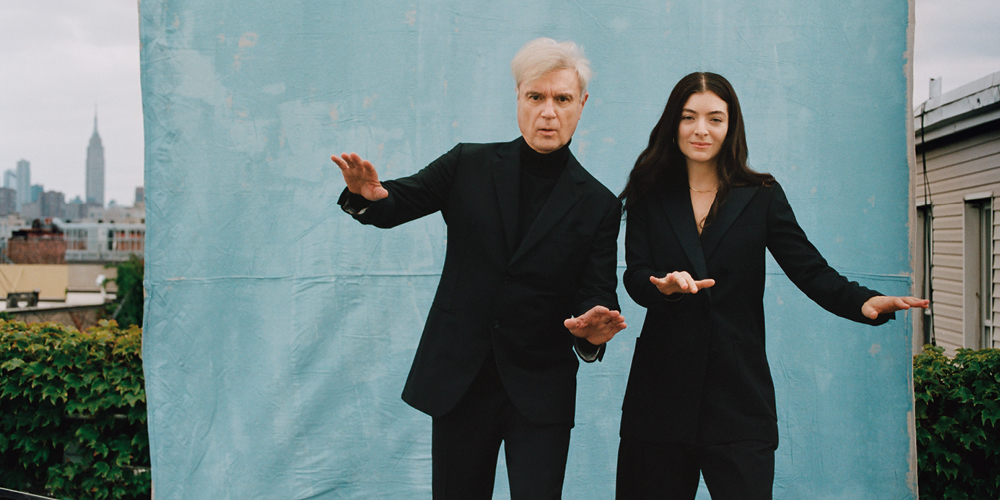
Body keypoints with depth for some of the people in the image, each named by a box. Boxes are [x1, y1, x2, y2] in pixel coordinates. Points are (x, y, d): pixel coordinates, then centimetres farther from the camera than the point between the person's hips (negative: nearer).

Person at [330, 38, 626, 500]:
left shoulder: (599, 204, 2)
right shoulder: (468, 165, 2)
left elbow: (598, 293, -2)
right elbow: (397, 203, 1)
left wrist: (592, 328, -26)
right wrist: (365, 194, -24)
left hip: (540, 392, -1)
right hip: (458, 380, 1)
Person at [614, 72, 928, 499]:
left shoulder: (761, 197, 7)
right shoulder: (649, 197, 8)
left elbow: (812, 271, 0)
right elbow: (635, 276, -3)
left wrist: (864, 302, -20)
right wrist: (665, 285, -27)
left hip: (739, 395, 0)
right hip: (662, 390, 1)